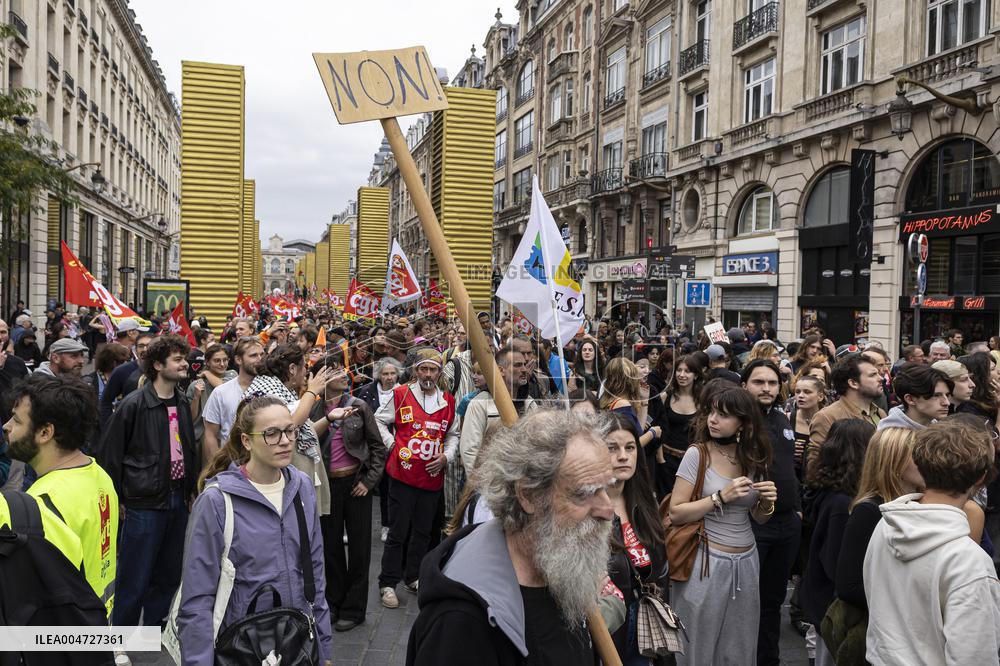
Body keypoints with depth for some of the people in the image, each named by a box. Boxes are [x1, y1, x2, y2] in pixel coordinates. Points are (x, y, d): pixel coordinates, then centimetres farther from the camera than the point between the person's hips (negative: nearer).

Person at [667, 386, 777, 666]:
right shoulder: (698, 454, -11)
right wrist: (721, 497, -22)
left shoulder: (754, 458, 3)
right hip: (707, 561, -4)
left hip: (746, 562, 5)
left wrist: (767, 503, -9)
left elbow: (758, 518, 12)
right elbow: (676, 513, -14)